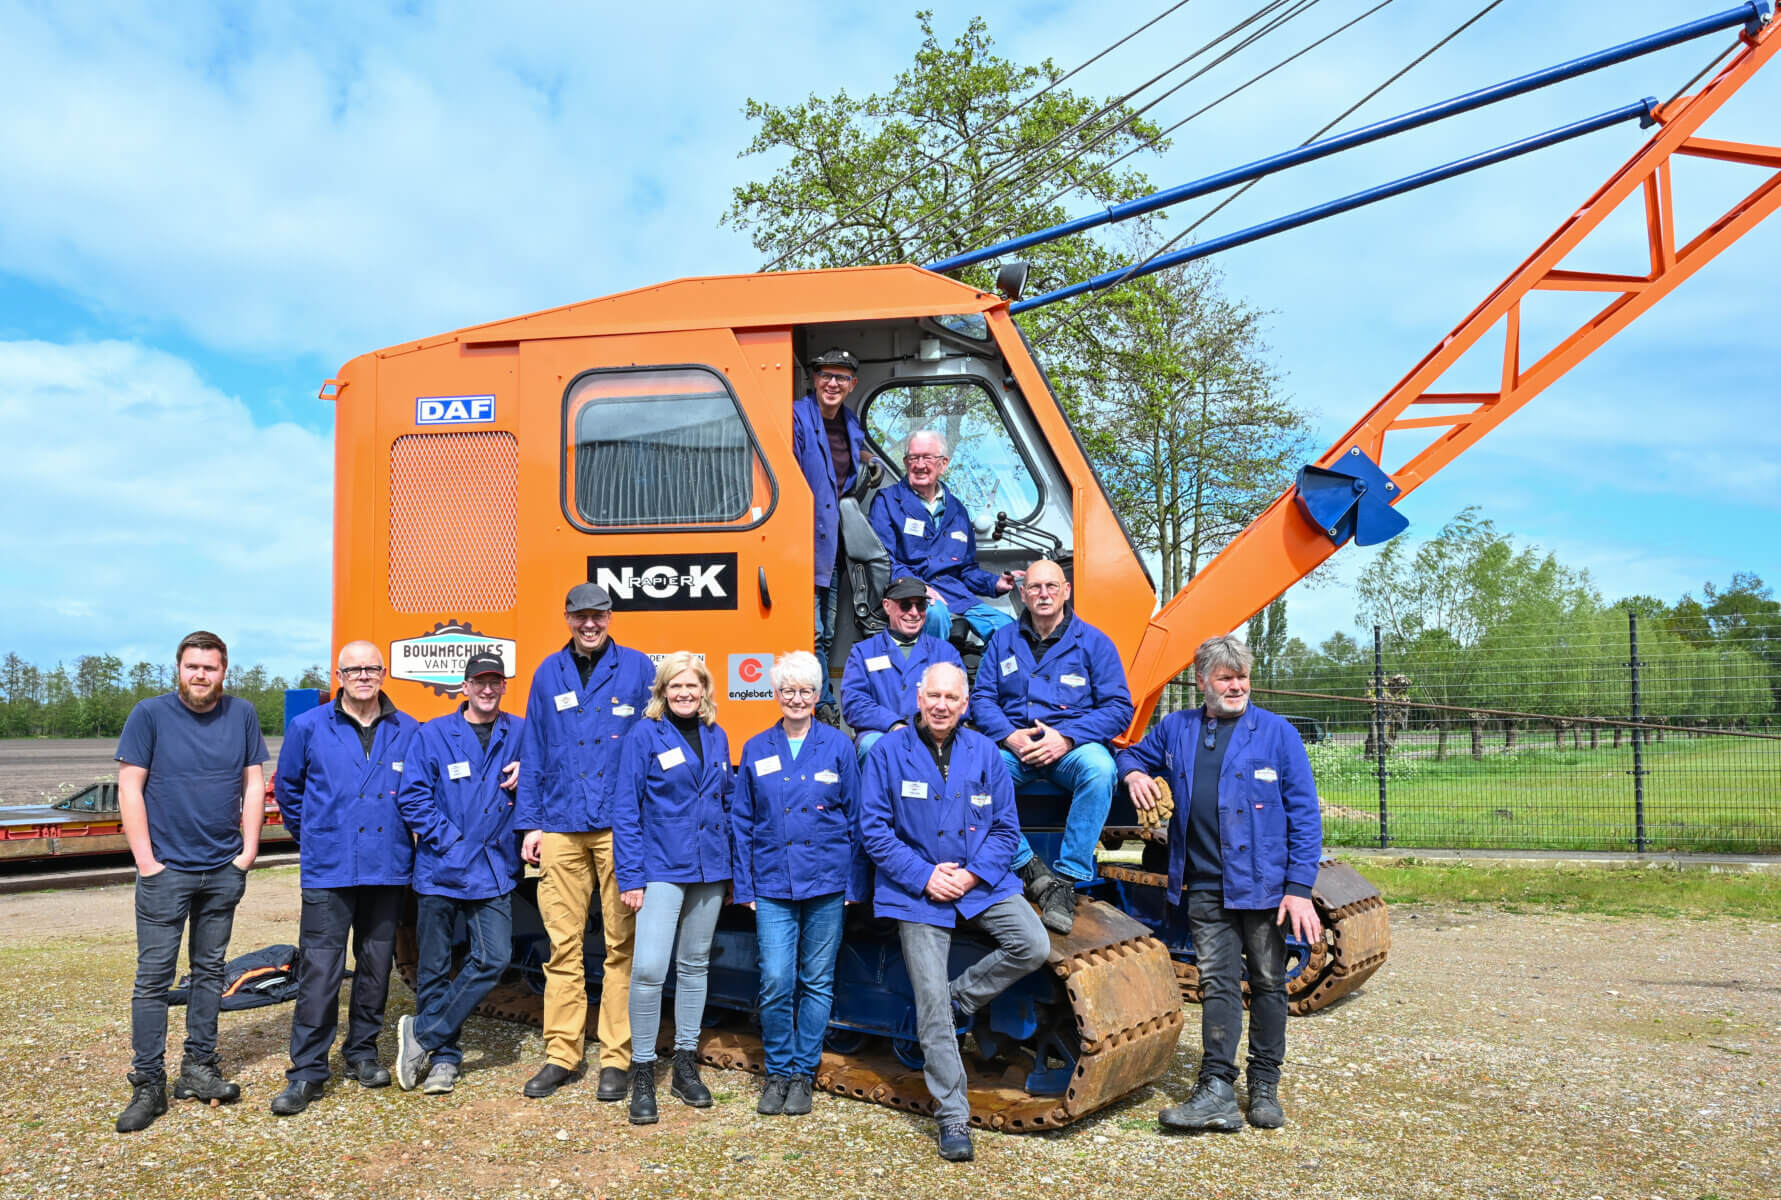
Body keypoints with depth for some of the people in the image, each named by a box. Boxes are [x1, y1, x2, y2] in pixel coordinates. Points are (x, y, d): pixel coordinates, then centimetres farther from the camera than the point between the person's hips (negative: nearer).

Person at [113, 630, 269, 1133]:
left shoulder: (242, 715, 2)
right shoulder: (150, 714, -5)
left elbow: (254, 784, 6)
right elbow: (130, 789, -7)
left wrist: (248, 850, -1)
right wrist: (146, 860, -11)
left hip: (223, 870, 3)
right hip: (166, 870, -3)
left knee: (210, 971, 12)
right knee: (153, 977, -1)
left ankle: (198, 1069, 23)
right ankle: (147, 1086, 7)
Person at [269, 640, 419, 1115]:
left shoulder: (407, 731, 3)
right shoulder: (309, 728, 1)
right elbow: (286, 787, 14)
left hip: (388, 868, 2)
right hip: (328, 871, -2)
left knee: (376, 965, 11)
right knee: (319, 971, -4)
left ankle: (363, 1053, 26)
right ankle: (307, 1071, 4)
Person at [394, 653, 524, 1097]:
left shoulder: (519, 733, 7)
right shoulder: (432, 735, 2)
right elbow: (412, 797, -3)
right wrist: (448, 839, -11)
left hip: (494, 871, 1)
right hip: (441, 870, -1)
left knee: (494, 957, -9)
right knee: (434, 967, 6)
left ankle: (422, 1034, 7)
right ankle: (443, 1058, 20)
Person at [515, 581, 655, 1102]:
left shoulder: (638, 669, 5)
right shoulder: (549, 674, 13)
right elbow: (534, 752, 14)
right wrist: (530, 823, 7)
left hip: (621, 825, -2)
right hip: (561, 826, 2)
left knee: (622, 943, 1)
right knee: (563, 942, 5)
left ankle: (617, 1057, 10)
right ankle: (561, 1053, 16)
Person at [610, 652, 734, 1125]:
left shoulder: (716, 738, 8)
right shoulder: (644, 736, -7)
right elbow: (625, 810, -8)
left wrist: (732, 867, 11)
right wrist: (630, 877, -11)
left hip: (709, 871, 5)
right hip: (661, 869, -5)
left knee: (695, 964, 13)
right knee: (648, 968, -15)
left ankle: (686, 1065, 25)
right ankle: (642, 1073, 0)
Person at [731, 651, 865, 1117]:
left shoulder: (839, 746, 1)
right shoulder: (757, 750, 6)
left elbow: (855, 817, 4)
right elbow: (742, 822, 9)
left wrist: (854, 883, 1)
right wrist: (745, 886, 4)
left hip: (827, 883, 0)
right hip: (773, 884, 1)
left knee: (817, 982, 7)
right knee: (776, 982, -6)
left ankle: (803, 1074, 20)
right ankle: (778, 1072, 14)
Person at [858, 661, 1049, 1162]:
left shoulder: (984, 753, 4)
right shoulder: (888, 753, -3)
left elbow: (1006, 826, 6)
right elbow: (874, 829, -5)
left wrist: (973, 873, -10)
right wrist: (924, 875, -14)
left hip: (982, 883, 3)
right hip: (918, 893, -3)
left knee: (1033, 945, -19)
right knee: (933, 1010, -3)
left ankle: (961, 996, 6)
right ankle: (952, 1117, 7)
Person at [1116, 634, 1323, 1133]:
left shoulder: (1276, 732, -2)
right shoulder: (1175, 729, 8)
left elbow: (1305, 814, -4)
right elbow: (1134, 753, 26)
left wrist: (1300, 888, -10)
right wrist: (1133, 772, -1)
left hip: (1263, 884, -2)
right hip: (1204, 887, 2)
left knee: (1267, 984, 8)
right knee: (1217, 984, 1)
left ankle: (1265, 1088, 21)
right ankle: (1216, 1092, 1)